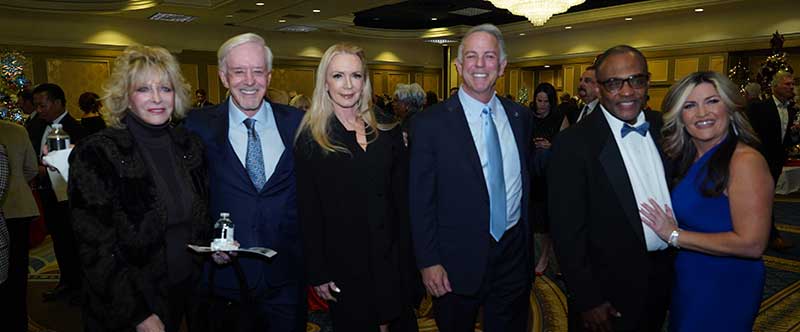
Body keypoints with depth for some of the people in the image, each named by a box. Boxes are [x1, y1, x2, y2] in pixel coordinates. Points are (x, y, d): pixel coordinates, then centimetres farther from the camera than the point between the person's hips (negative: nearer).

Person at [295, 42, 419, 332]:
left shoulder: (388, 133, 4)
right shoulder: (310, 140, -6)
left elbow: (402, 200, 7)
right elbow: (308, 212, -6)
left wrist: (407, 257, 4)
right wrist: (318, 274, -8)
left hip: (392, 260, 3)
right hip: (344, 264, -3)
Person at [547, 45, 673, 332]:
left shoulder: (663, 128, 1)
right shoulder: (573, 144, -18)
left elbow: (676, 192, 10)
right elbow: (567, 232, -17)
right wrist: (588, 300, -15)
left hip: (663, 280, 6)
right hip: (609, 291, -6)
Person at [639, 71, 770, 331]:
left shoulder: (745, 161, -21)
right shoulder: (687, 158, 3)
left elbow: (752, 243, -27)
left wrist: (675, 235, -21)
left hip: (726, 287, -7)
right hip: (686, 280, 7)